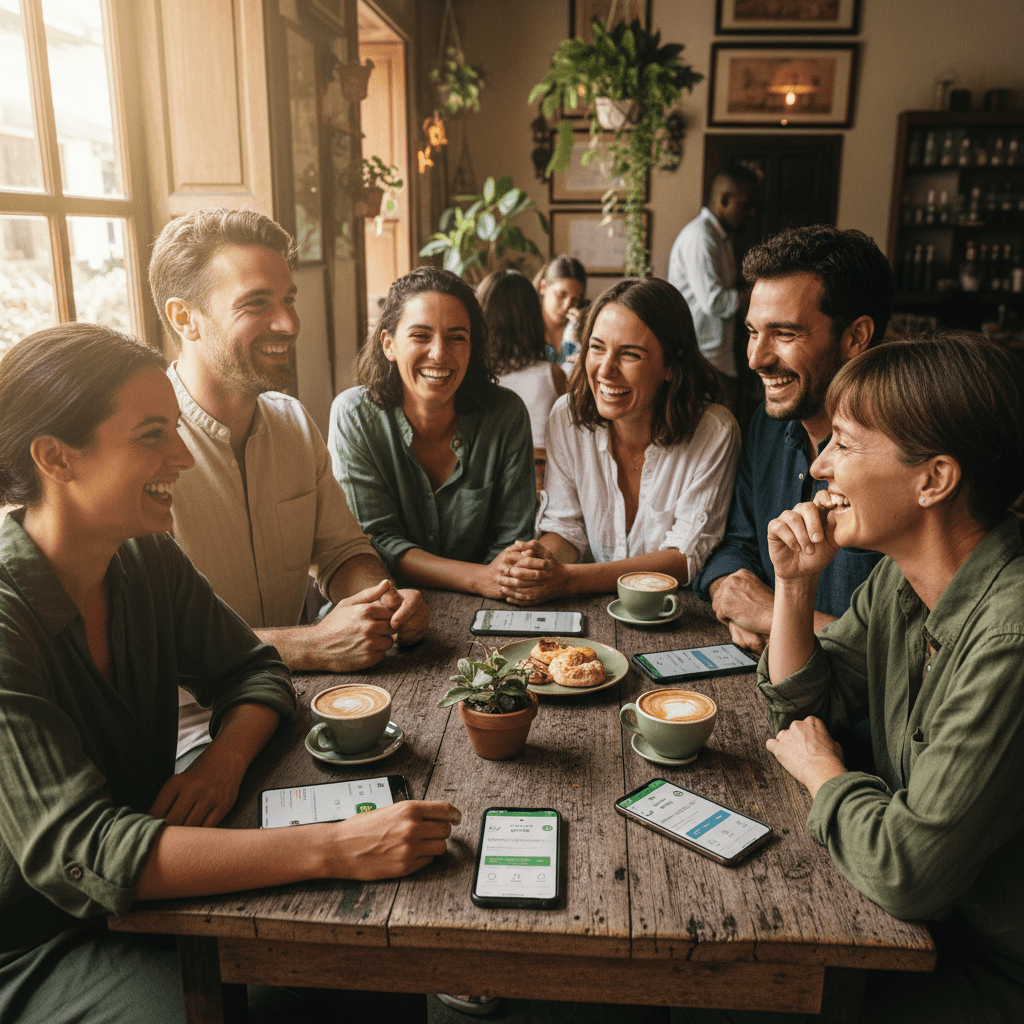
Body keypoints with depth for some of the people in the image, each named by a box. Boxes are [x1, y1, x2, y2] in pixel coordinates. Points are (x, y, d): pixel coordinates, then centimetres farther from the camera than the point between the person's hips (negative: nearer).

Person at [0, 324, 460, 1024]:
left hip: (140, 895, 6)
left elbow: (252, 669, 4)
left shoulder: (147, 557, -6)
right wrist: (336, 849, -39)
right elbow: (74, 851, -33)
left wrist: (225, 760, -19)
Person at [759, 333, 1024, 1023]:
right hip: (926, 918, 7)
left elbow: (905, 870, -31)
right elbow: (803, 709, 6)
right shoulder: (900, 577, -4)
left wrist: (820, 771, -12)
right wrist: (795, 584, -9)